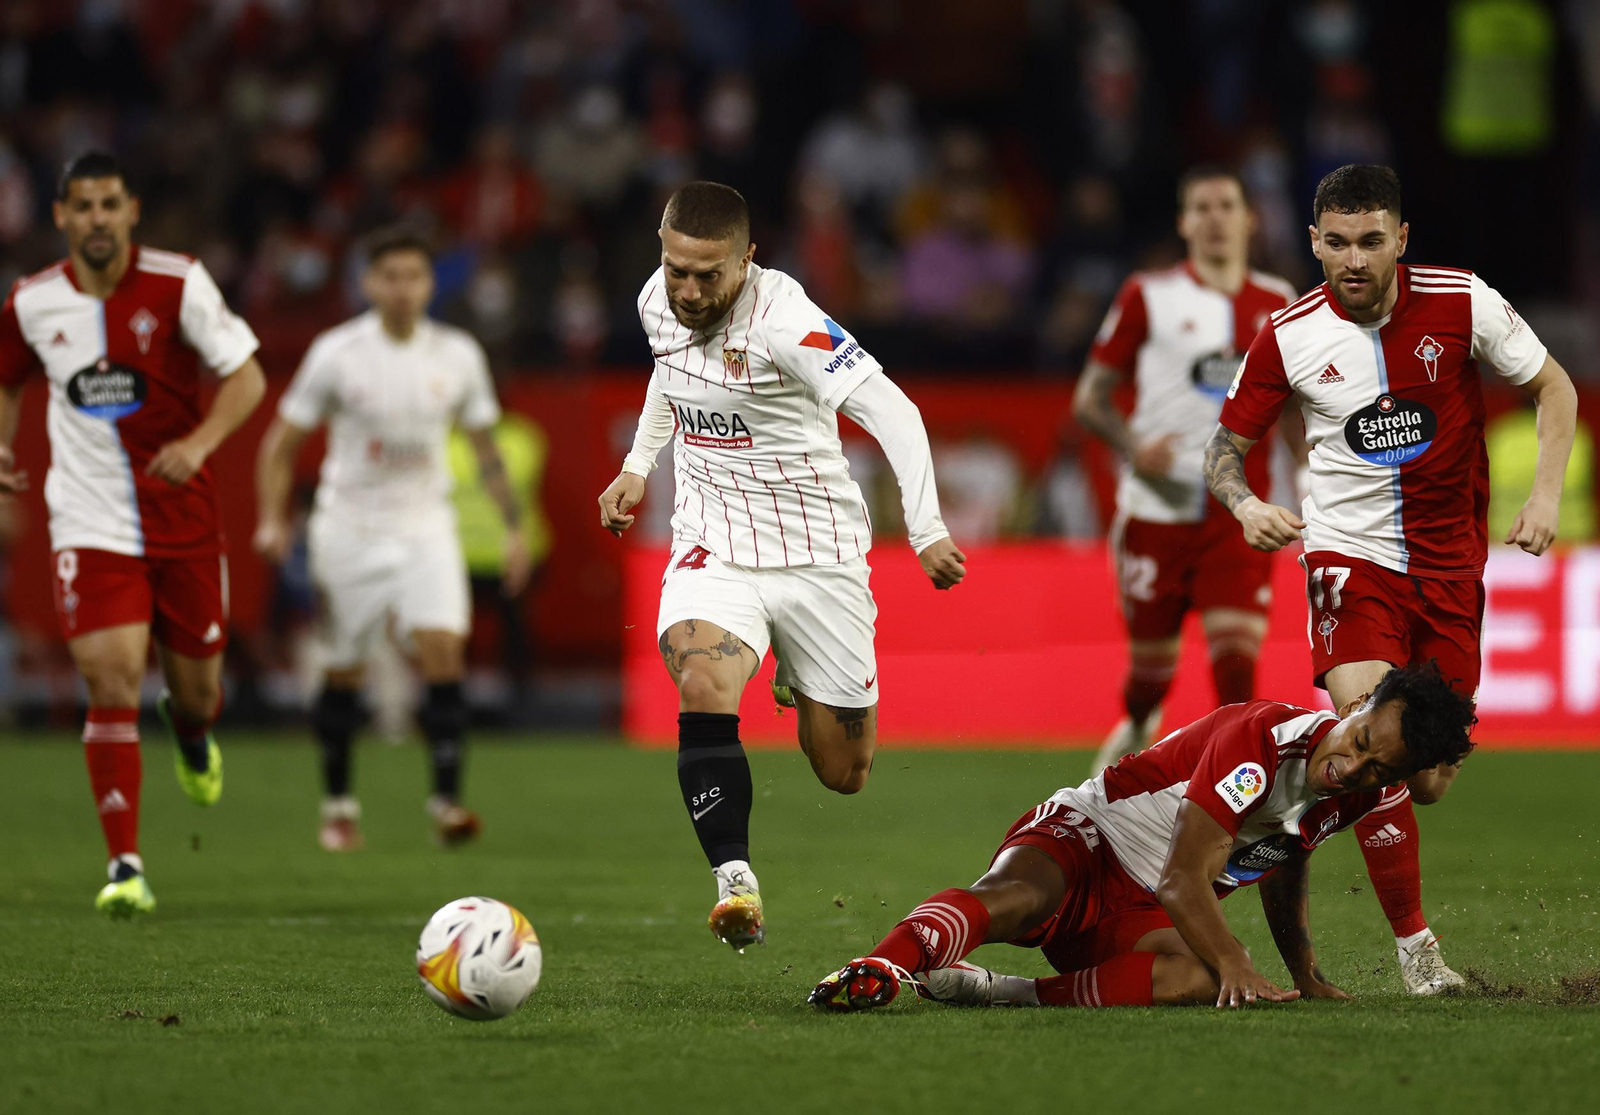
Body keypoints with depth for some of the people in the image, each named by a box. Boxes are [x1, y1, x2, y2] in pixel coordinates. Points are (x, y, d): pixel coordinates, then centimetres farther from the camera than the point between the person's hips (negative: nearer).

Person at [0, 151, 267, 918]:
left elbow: (247, 375, -8)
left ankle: (193, 739, 50)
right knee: (112, 684, -15)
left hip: (183, 520, 0)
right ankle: (125, 868, -12)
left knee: (195, 691, 9)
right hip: (91, 528, 0)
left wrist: (201, 441, -26)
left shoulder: (178, 285, -9)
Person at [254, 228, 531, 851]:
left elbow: (486, 448, 12)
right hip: (349, 530, -1)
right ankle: (338, 806, 22)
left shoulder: (458, 355, 0)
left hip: (426, 526, 1)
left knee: (443, 651, -18)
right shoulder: (337, 353, -7)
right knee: (344, 675, 4)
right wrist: (272, 519, -10)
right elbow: (281, 443, 1)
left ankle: (446, 801, -17)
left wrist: (513, 525, 6)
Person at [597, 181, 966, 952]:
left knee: (844, 773, 8)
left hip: (816, 554, -3)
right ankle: (734, 883, -30)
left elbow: (892, 412, -29)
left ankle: (801, 683, 44)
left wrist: (926, 530, -38)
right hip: (713, 547, 3)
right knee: (702, 686, -30)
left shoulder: (783, 321, -22)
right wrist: (638, 467, 21)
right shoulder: (657, 303, -1)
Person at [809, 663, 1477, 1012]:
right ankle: (881, 967, -63)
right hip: (1084, 839, -5)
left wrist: (1306, 978, 32)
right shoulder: (1265, 737, -22)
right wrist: (1237, 968, -35)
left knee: (1198, 980, -31)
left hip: (1138, 917, 5)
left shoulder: (1356, 797, 2)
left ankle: (996, 992, -34)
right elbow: (1183, 880, -24)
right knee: (1011, 898, -39)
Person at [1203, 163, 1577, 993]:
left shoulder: (1463, 303, -8)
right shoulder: (1289, 337, -7)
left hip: (1450, 565, 2)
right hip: (1350, 553, -2)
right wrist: (1245, 504, -18)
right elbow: (1225, 448, 4)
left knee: (1430, 782, 1)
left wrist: (1546, 492, -8)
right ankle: (1414, 946, -14)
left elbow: (1552, 387, 5)